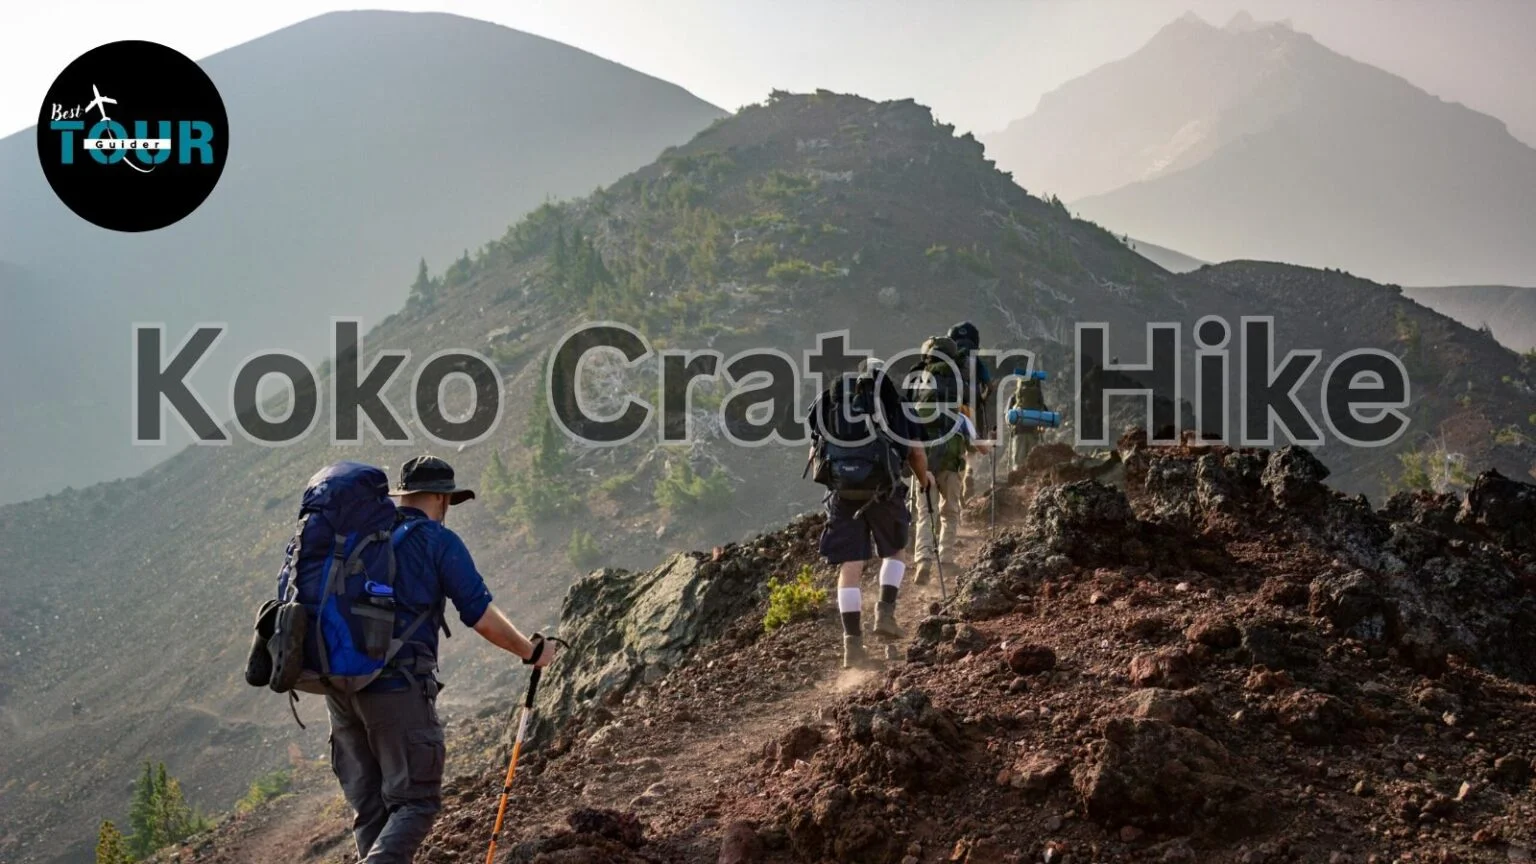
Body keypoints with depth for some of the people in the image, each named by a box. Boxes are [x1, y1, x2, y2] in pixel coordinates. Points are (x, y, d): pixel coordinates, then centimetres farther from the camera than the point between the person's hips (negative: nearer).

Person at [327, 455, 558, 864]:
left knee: (368, 805, 13)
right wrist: (531, 651, 7)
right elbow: (480, 615, -6)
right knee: (416, 799, -1)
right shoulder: (440, 541, -3)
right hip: (398, 686, -6)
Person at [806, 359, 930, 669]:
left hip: (842, 492, 2)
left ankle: (853, 643, -1)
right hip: (883, 490, -2)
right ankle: (885, 612, 5)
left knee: (850, 566, 3)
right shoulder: (894, 402, 8)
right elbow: (916, 453, 10)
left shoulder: (831, 401, 14)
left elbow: (814, 454, 18)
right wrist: (923, 479, 30)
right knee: (895, 551, 22)